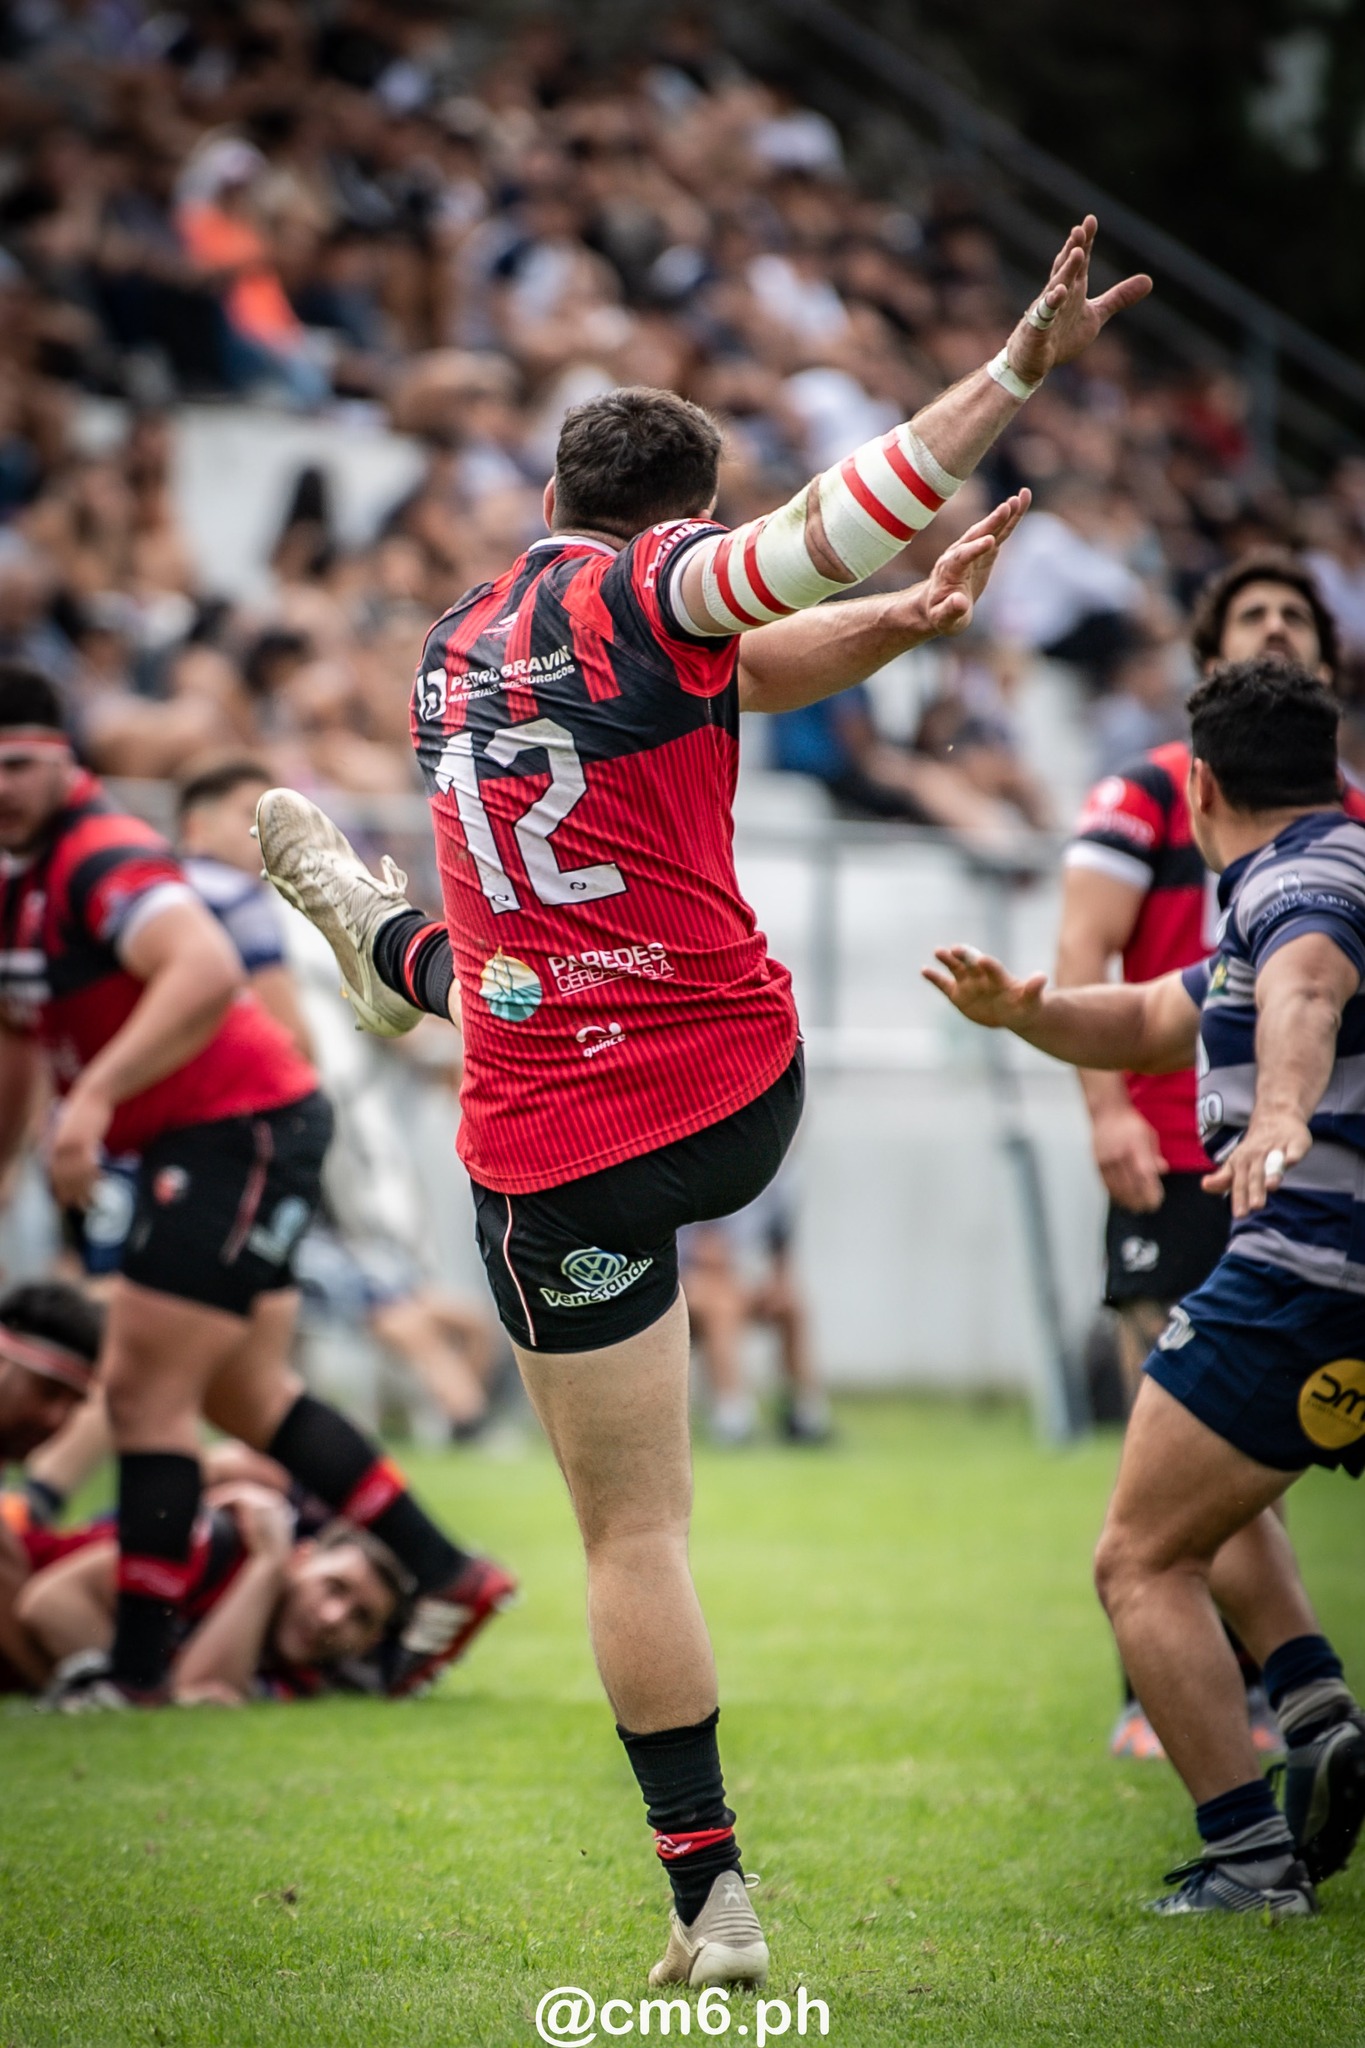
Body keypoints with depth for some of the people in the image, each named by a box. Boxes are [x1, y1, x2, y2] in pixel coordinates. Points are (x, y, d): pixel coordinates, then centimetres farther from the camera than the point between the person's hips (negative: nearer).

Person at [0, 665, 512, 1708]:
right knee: (249, 1394, 16)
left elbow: (208, 971, -38)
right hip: (201, 1146, 10)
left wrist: (96, 1096, -44)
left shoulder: (101, 859, -20)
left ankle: (137, 1669, -2)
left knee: (146, 1391, -8)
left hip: (241, 1132, -10)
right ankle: (449, 1576, 22)